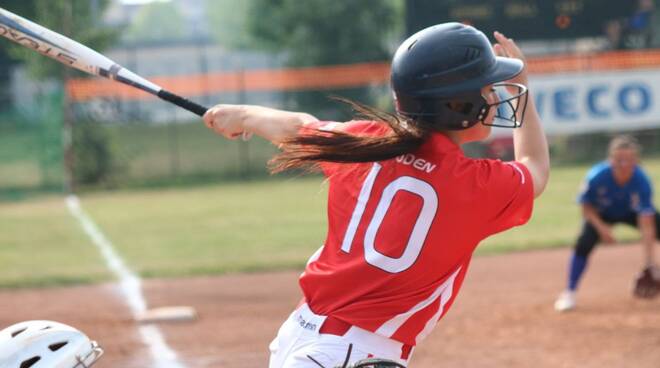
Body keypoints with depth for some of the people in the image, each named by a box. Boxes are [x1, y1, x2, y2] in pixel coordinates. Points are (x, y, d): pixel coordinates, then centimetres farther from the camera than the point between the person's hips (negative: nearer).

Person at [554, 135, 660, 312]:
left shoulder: (642, 181, -35)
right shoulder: (596, 177, -35)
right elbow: (586, 207, -16)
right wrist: (601, 228, -32)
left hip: (631, 213, 1)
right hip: (601, 215, -1)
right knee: (584, 243, -25)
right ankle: (569, 293, -9)